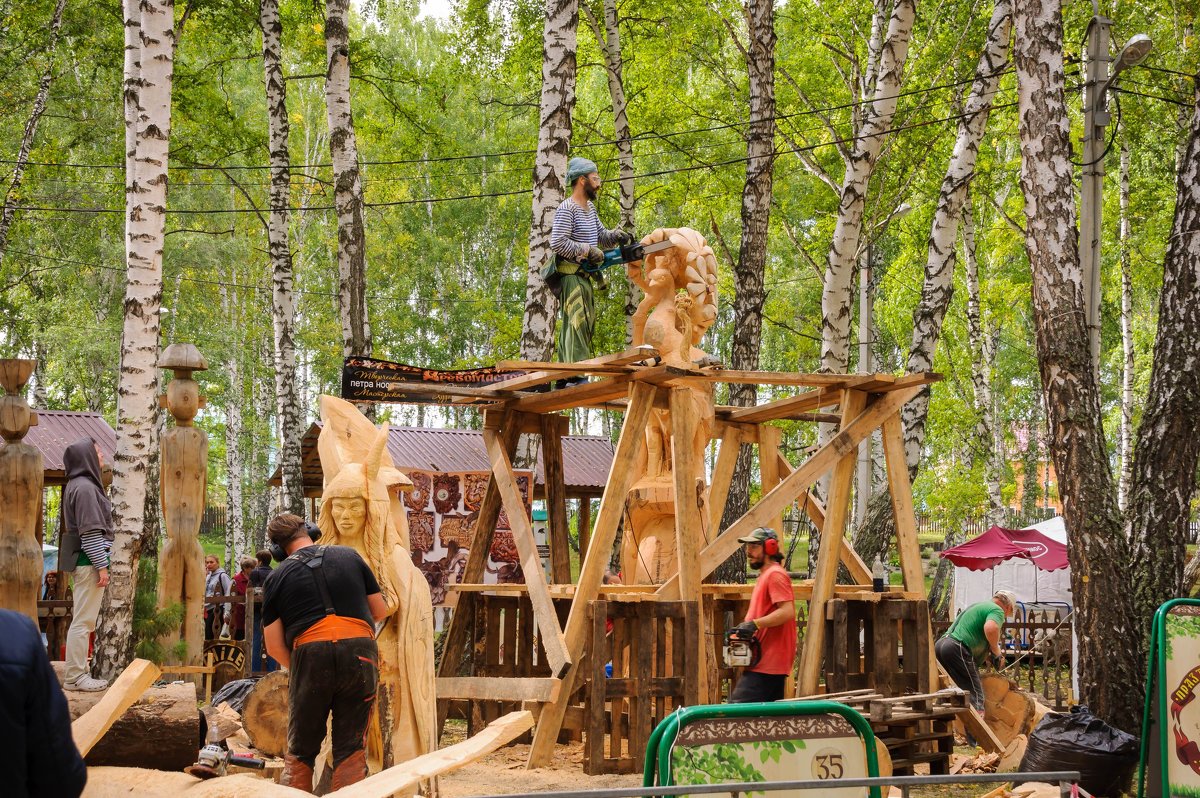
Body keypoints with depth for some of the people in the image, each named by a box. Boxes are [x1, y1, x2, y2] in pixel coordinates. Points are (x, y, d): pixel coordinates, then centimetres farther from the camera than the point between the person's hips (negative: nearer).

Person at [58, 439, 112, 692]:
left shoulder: (78, 485, 16)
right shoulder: (85, 487, -15)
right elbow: (90, 531, -19)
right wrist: (101, 566, -18)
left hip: (82, 561, 10)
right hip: (89, 560, -10)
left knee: (82, 618, 14)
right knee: (84, 620, -8)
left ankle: (76, 673, 18)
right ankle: (75, 677, -6)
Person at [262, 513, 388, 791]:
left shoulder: (277, 578, 11)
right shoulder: (349, 556, 15)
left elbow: (274, 646, 7)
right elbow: (381, 610, 21)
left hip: (311, 656, -1)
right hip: (360, 652, 1)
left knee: (300, 753, 12)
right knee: (351, 751, 8)